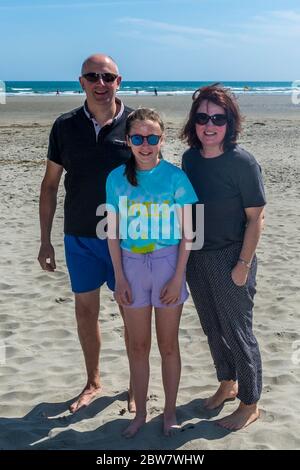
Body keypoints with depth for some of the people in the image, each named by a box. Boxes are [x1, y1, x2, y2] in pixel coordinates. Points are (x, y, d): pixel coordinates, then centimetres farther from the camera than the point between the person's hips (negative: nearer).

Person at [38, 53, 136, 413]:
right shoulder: (65, 126, -1)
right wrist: (45, 241, 3)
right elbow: (50, 184, 4)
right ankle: (93, 383, 33)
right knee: (85, 310, 12)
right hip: (79, 238, 2)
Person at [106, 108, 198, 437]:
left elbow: (186, 232, -6)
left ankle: (170, 412, 30)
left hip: (168, 263, -2)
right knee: (137, 345, 12)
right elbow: (113, 233, 2)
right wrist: (120, 279, -2)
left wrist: (178, 278, -10)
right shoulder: (116, 178, -2)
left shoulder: (175, 177, -8)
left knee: (168, 344, 10)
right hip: (131, 265, 2)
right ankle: (140, 413, 30)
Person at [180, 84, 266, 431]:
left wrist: (243, 265, -16)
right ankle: (227, 384, 43)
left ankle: (250, 404, 26)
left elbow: (255, 218, -14)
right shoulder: (190, 157, 1)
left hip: (229, 259, -6)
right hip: (196, 258, 6)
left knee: (237, 332, 6)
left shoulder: (242, 162, -16)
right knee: (212, 328, 20)